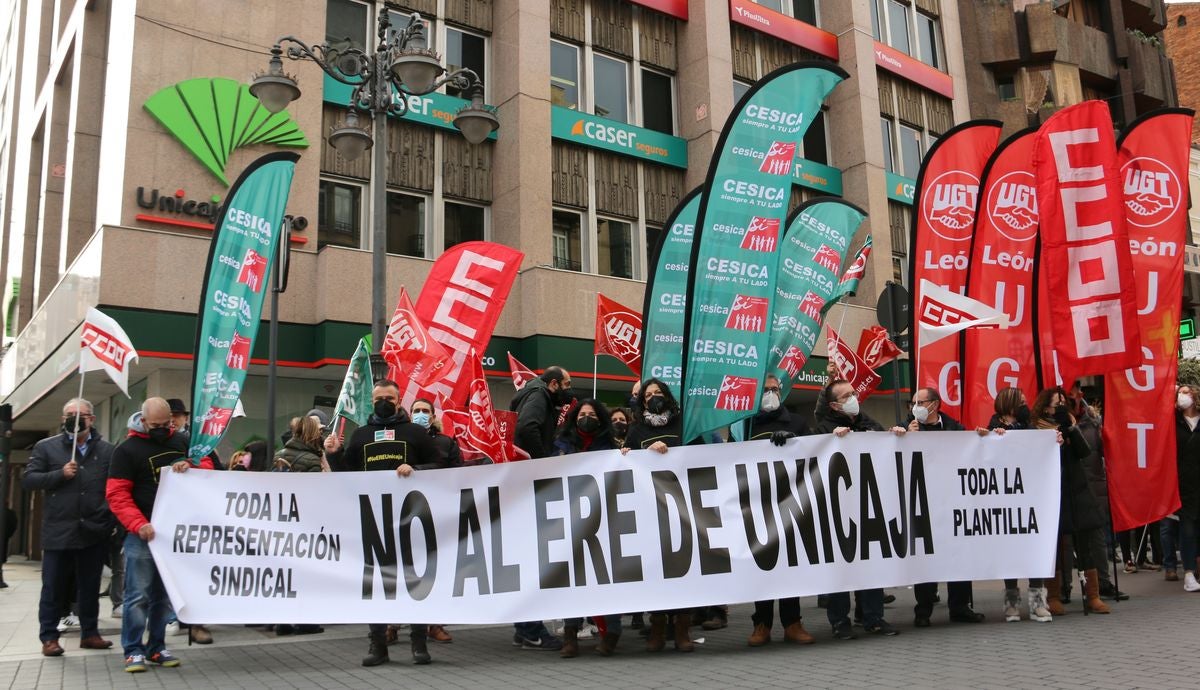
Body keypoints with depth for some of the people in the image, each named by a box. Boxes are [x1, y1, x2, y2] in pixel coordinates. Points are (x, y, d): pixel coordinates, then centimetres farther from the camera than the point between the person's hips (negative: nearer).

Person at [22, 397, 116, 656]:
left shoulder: (106, 449, 7)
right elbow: (28, 479, 0)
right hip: (58, 531, -1)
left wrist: (111, 519, -6)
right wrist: (60, 474, -12)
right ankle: (49, 637, 15)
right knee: (53, 587, 5)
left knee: (90, 587, 10)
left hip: (94, 531, 1)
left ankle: (89, 633, 21)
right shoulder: (46, 446, 5)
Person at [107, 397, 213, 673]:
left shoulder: (182, 443, 11)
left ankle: (157, 647, 17)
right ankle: (134, 650, 3)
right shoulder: (128, 449, -3)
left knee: (164, 594, 9)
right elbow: (117, 494, -8)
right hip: (143, 533, -4)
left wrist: (192, 467, -11)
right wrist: (138, 524, -22)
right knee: (138, 595, -5)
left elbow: (208, 464, 14)